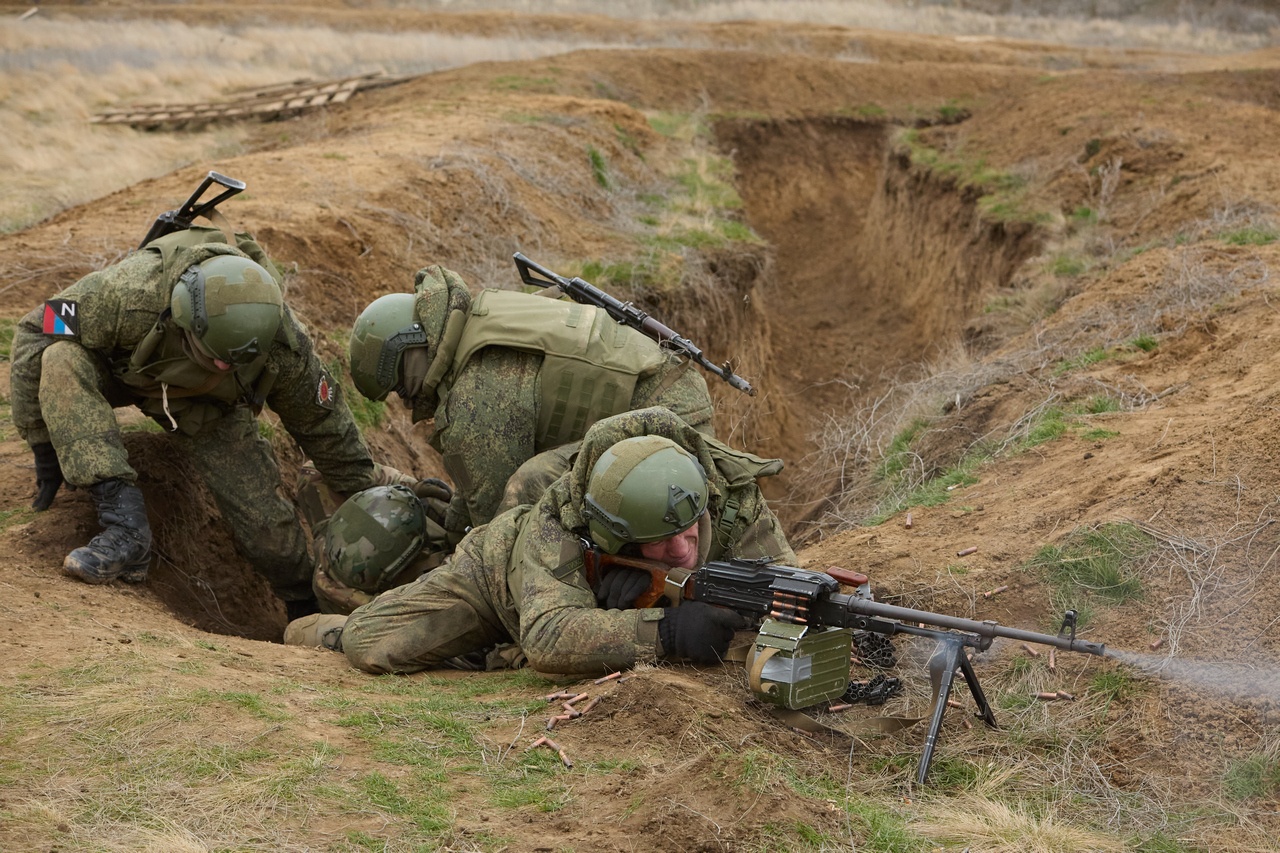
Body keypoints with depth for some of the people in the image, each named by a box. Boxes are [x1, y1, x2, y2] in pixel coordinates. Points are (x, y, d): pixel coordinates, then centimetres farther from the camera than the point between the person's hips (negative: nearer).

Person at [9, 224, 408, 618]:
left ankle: (307, 610, 22)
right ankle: (125, 525, -36)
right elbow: (34, 336, -29)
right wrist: (44, 445, -23)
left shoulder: (284, 347, -33)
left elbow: (320, 422, -13)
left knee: (264, 519, -11)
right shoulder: (131, 292, -43)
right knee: (61, 362, -36)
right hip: (119, 372, -1)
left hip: (207, 407, 1)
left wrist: (366, 486, 0)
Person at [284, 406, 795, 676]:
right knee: (372, 647, -16)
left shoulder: (733, 496, -37)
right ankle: (320, 633, 21)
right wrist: (664, 631, -70)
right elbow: (549, 638, -60)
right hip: (503, 565, -4)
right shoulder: (555, 529, -47)